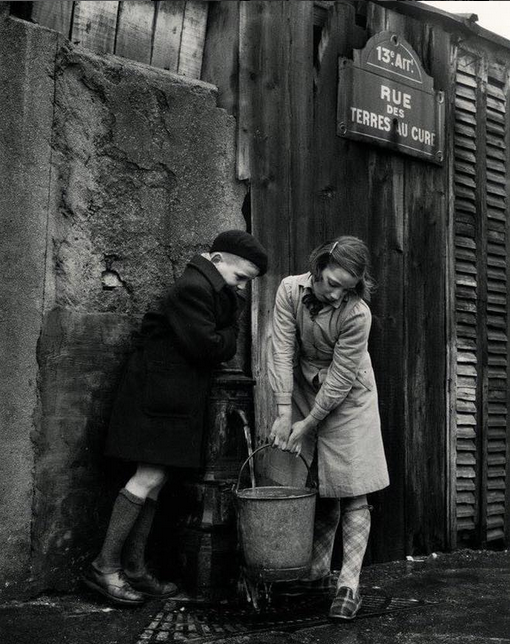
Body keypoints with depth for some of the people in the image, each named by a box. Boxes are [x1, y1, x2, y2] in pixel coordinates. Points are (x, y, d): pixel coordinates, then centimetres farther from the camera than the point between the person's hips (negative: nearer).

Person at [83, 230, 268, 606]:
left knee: (155, 480, 9)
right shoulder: (192, 289, -15)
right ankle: (105, 567, 0)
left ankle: (134, 567, 14)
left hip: (180, 397, 10)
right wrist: (229, 336, -2)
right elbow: (208, 347, -19)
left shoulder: (218, 293, 17)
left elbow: (225, 348, 18)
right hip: (159, 393, -10)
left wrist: (224, 340, -2)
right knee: (150, 477, -10)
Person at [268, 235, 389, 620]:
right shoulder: (291, 290, -15)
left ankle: (349, 585, -1)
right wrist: (284, 413, -18)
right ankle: (318, 573, 23)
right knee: (319, 491, 11)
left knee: (351, 493, -5)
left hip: (347, 399, -3)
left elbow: (341, 377, -20)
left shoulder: (357, 314, -25)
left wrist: (307, 424, -16)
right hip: (304, 391, 4)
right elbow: (282, 350, -15)